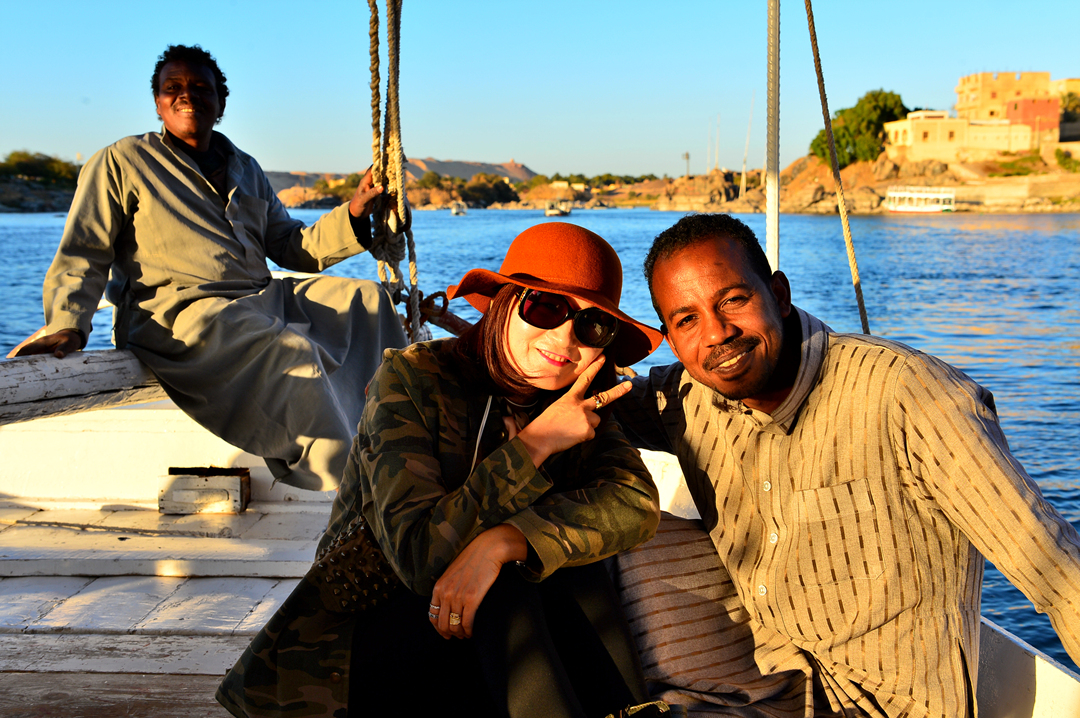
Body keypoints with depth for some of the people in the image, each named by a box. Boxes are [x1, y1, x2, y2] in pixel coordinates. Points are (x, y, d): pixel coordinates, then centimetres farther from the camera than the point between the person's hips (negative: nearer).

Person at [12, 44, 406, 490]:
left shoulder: (246, 170, 26)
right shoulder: (122, 162, 11)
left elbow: (294, 249, 21)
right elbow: (82, 255, 5)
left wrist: (352, 215, 3)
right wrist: (67, 324, -14)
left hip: (261, 301, 6)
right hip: (177, 312, -6)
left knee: (367, 299, -15)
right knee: (293, 353, -34)